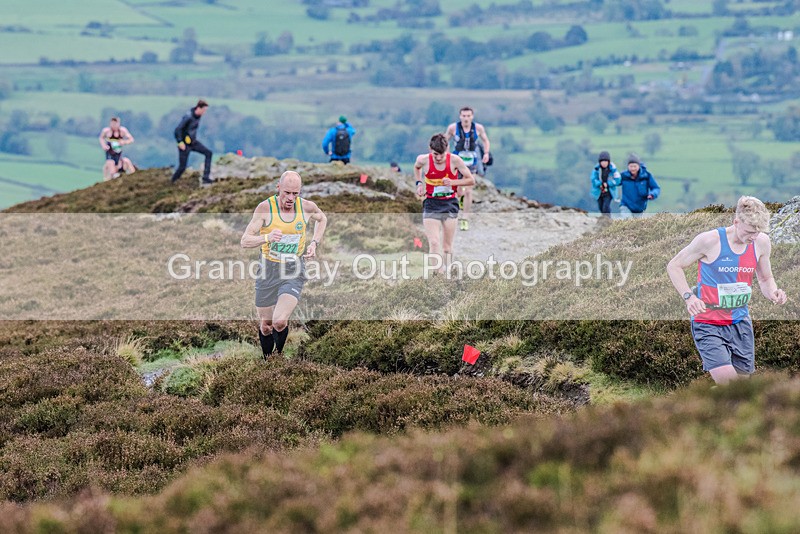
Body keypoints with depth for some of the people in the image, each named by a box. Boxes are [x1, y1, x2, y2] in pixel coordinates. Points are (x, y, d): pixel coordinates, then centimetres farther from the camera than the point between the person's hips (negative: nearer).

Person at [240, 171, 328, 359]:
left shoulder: (307, 207, -5)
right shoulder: (265, 208, -13)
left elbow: (322, 219, 20)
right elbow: (245, 241, -14)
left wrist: (315, 243, 6)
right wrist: (267, 237, -33)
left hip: (294, 272, 0)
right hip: (268, 269, 0)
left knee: (280, 322, -17)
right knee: (266, 325, 8)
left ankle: (279, 353, 14)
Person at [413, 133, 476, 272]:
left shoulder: (454, 160, -11)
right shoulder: (423, 160, -8)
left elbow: (471, 180, -4)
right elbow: (416, 167, 19)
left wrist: (453, 182, -18)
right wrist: (419, 183, 5)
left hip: (450, 204, 0)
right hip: (431, 204, 0)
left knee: (447, 245, 7)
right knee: (434, 243, -16)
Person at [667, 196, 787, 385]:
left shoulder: (761, 242, -1)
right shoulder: (710, 240, -16)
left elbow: (765, 279, 15)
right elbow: (674, 266, -5)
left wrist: (773, 292, -10)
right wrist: (688, 297, -20)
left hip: (740, 322, 5)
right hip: (708, 324, -5)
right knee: (726, 379, -21)